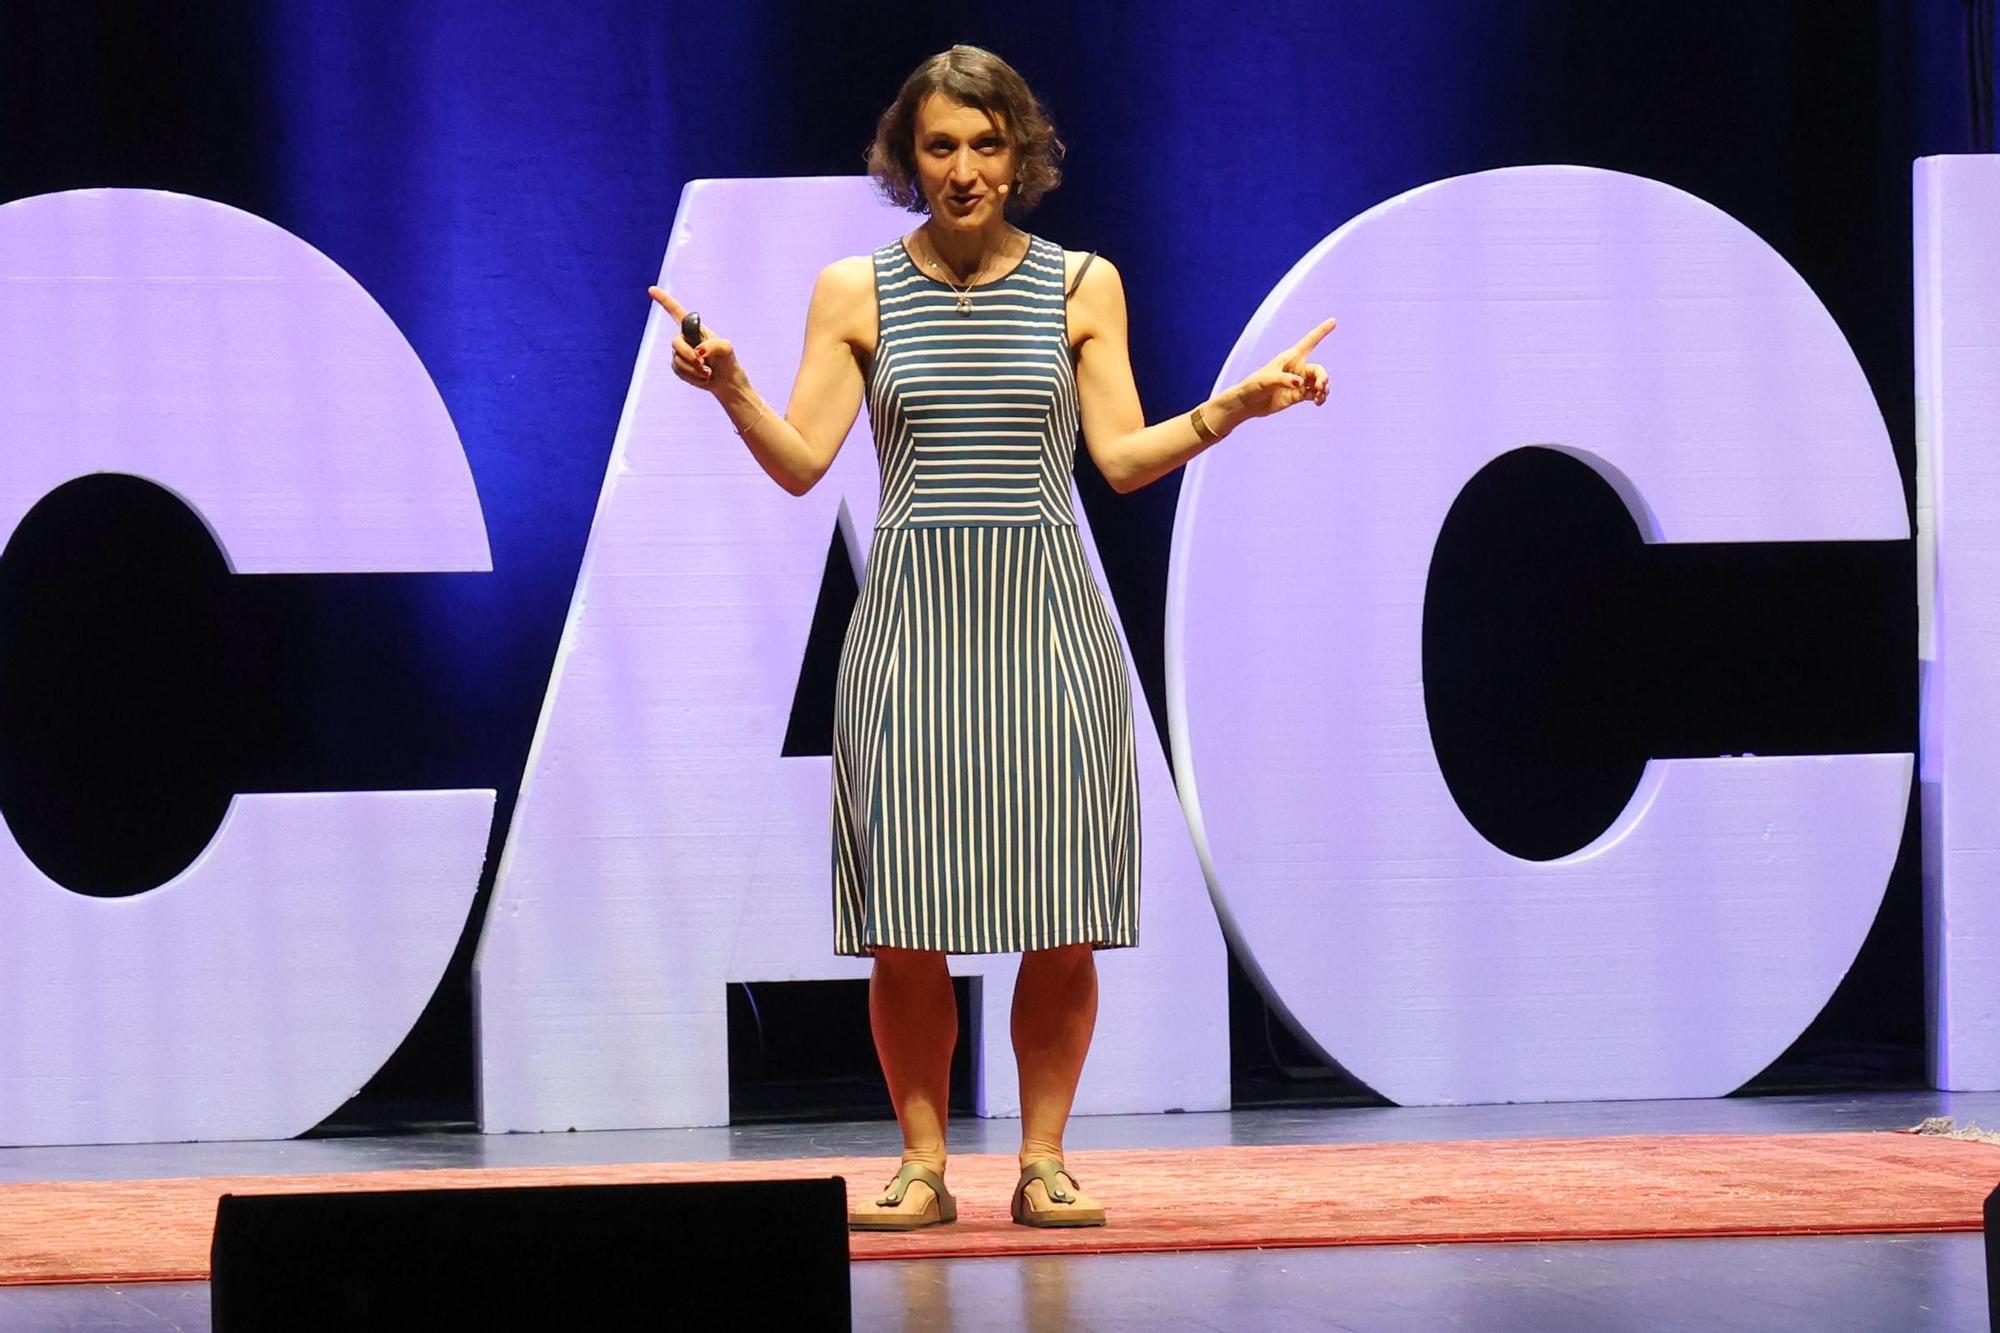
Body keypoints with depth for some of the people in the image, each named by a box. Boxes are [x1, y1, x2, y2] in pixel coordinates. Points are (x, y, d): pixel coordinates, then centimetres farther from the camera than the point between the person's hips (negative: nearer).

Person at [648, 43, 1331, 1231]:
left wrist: (1230, 410, -8)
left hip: (1044, 615, 0)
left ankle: (1043, 1164, 7)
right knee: (906, 923, -5)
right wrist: (729, 388, -14)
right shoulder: (855, 293, 7)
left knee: (1062, 919, -4)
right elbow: (801, 463, 2)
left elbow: (1123, 457, 5)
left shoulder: (1082, 286, 9)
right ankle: (923, 1168, 5)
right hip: (913, 618, 0)